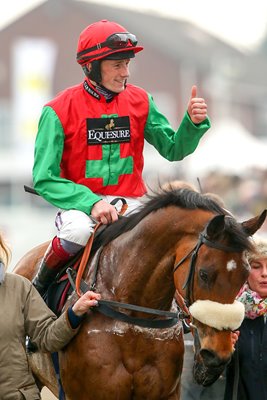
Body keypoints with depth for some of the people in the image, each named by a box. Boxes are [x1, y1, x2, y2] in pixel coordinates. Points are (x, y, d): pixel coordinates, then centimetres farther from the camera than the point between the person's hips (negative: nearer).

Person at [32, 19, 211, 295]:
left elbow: (173, 150, 7)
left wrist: (194, 123, -15)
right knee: (79, 231, -37)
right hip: (81, 203, -3)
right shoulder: (59, 111, -7)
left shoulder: (139, 101, 5)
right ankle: (42, 280, -6)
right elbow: (44, 179, -10)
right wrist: (91, 202, -25)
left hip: (131, 204, 3)